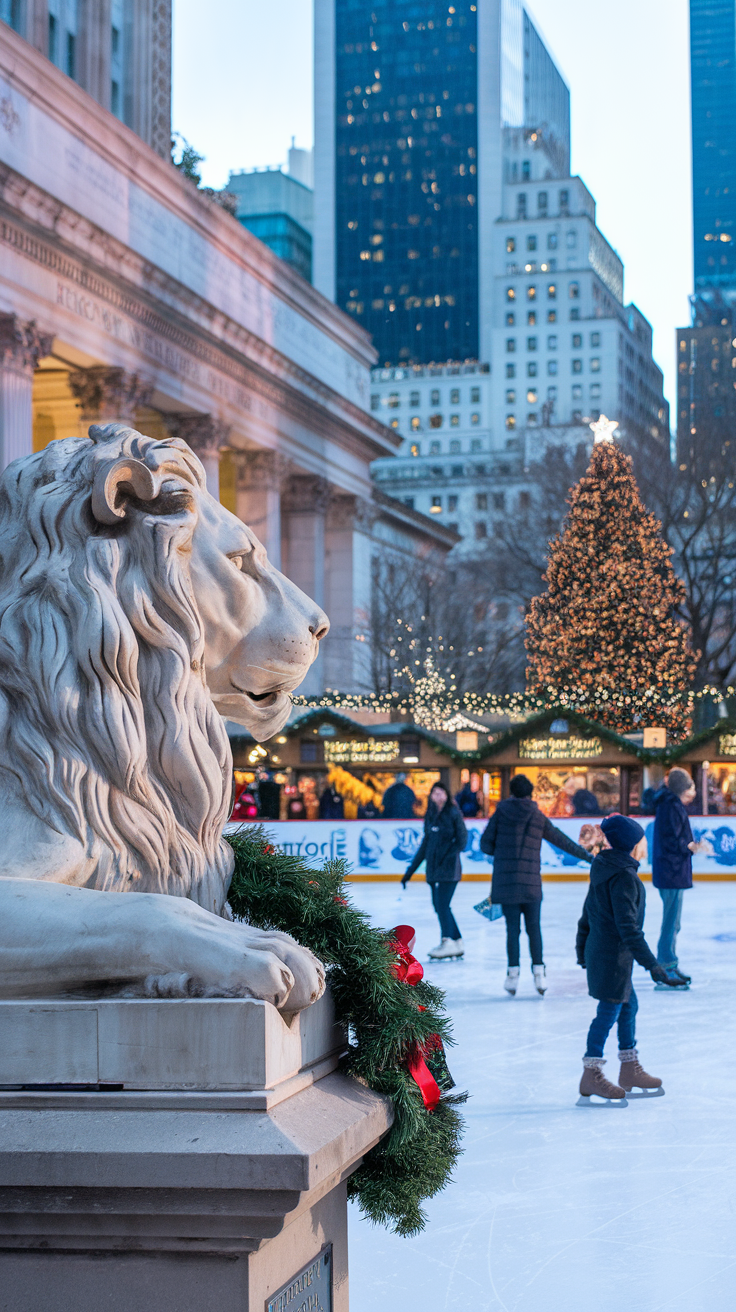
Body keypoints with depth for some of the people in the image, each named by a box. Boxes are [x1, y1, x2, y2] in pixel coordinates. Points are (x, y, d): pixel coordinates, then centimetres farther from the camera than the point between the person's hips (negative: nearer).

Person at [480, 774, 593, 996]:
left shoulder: (501, 812, 1)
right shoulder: (539, 817, 6)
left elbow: (485, 844, -1)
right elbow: (562, 840, 13)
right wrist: (586, 855, 23)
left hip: (505, 881, -1)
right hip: (531, 882, 1)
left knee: (512, 928, 5)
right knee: (533, 928, 10)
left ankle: (513, 973, 4)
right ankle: (539, 972, 8)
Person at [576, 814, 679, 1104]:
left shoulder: (604, 870, 8)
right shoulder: (624, 877, -22)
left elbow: (588, 912, 17)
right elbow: (628, 926, -26)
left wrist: (582, 948, 27)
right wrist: (651, 963, -25)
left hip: (598, 949, 10)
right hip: (613, 956, -10)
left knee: (628, 1005, 18)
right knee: (609, 1011, -3)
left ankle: (630, 1070, 27)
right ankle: (591, 1076, 4)